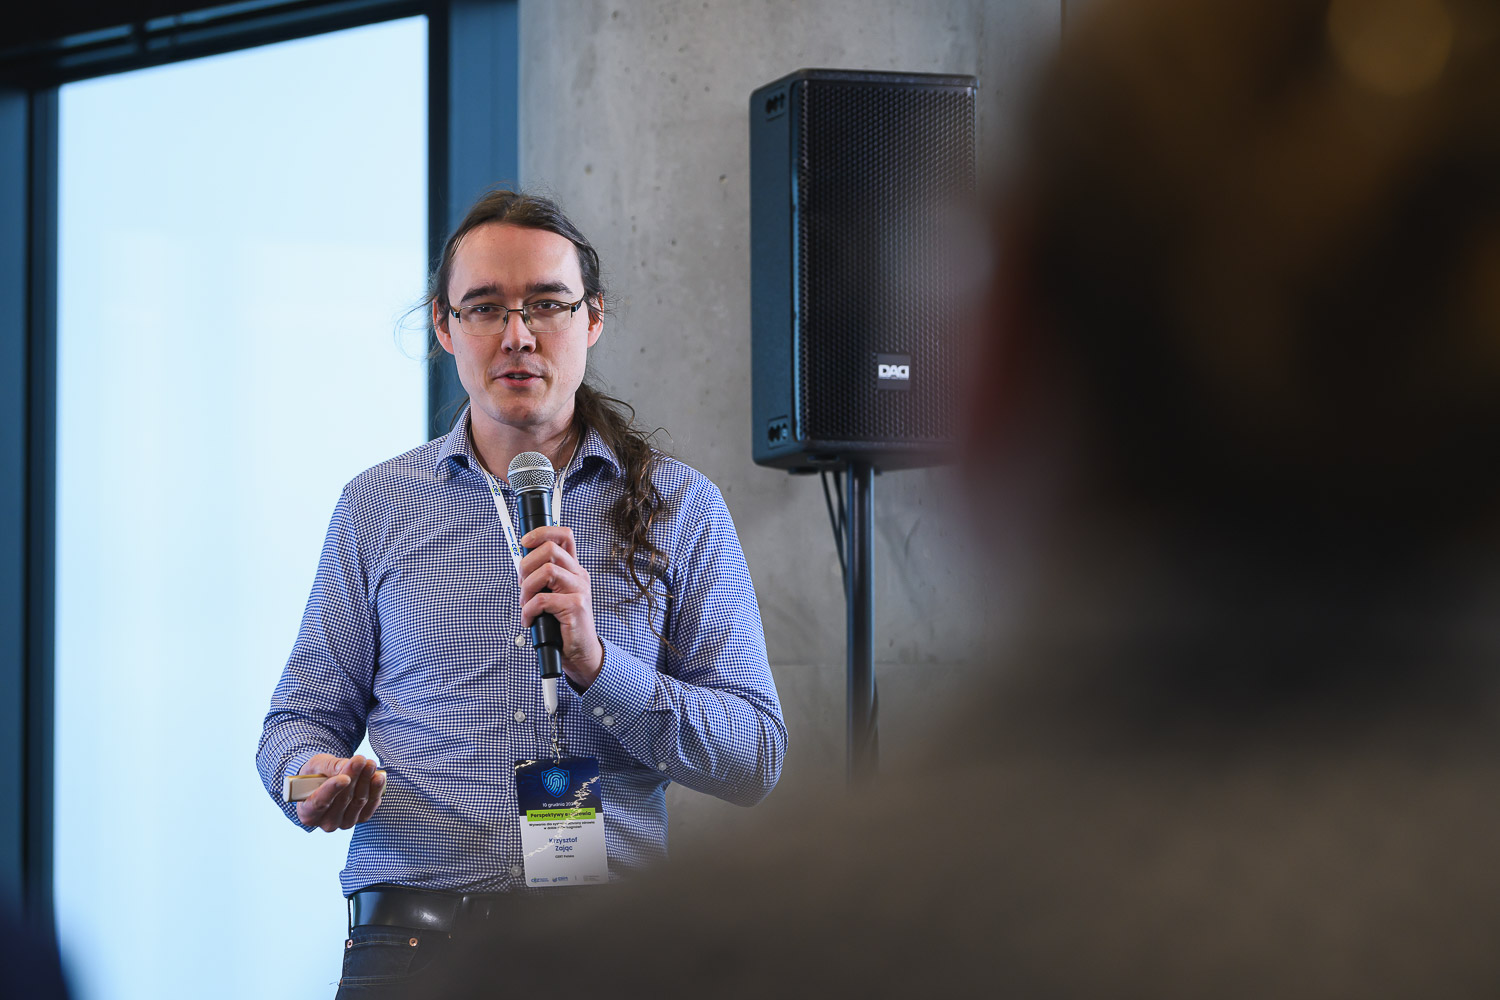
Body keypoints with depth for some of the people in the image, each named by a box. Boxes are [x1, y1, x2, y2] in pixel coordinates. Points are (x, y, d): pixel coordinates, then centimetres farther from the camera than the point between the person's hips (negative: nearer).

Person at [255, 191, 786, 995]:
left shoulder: (680, 507, 11)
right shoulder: (376, 505, 15)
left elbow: (756, 757, 5)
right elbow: (306, 713, 18)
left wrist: (595, 664, -8)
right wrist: (314, 778, -5)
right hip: (418, 934, 0)